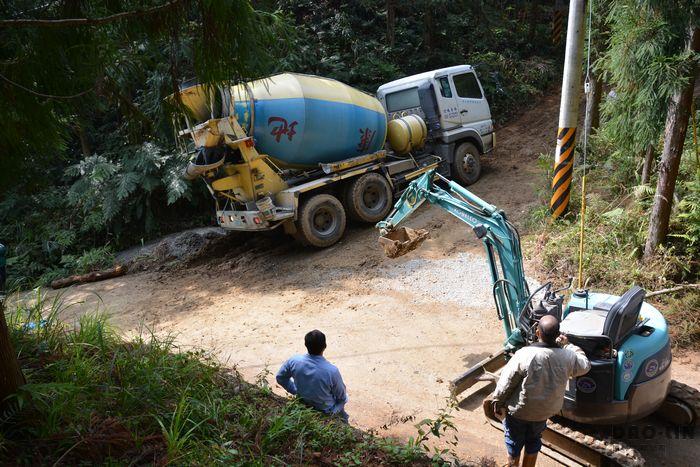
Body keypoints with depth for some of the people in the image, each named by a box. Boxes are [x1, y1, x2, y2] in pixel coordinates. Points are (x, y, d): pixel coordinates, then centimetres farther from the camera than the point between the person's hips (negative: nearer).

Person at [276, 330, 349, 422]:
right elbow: (341, 397, -16)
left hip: (303, 404, 4)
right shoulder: (332, 371, -34)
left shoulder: (294, 361, -24)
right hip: (326, 411, -3)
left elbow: (280, 378, -4)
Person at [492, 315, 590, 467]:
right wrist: (567, 345, 10)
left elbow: (505, 384, -20)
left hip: (518, 411, -3)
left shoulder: (524, 355, -29)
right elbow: (585, 366, 5)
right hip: (543, 412, 4)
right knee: (533, 443, 26)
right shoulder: (567, 357, -18)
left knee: (514, 444, 18)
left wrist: (498, 403, -5)